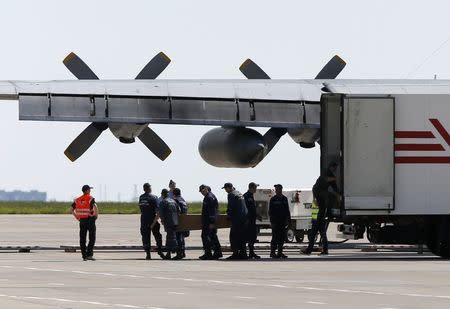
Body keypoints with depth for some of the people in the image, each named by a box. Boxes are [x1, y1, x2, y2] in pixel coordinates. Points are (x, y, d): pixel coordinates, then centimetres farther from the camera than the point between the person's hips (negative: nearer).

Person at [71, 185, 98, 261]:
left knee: (82, 239, 8)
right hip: (90, 220, -5)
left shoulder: (78, 200, 9)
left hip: (82, 220, 5)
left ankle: (84, 256, 7)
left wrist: (77, 217, 13)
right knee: (92, 238, 0)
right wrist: (96, 215, -9)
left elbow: (72, 209, 10)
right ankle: (89, 254, -10)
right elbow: (95, 207, -25)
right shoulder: (90, 198, -9)